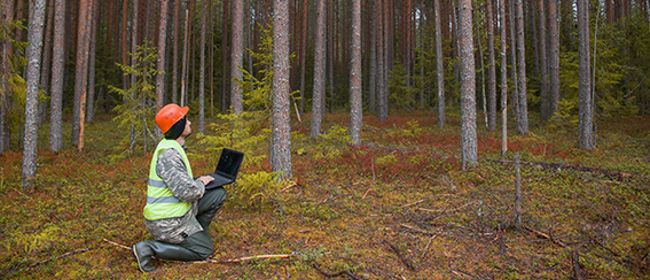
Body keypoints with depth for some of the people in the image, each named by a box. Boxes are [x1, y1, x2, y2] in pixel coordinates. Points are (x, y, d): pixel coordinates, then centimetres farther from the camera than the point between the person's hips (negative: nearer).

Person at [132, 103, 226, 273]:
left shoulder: (172, 147, 8)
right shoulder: (168, 154, -26)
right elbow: (187, 192, -28)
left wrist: (198, 180, 6)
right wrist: (201, 184, -8)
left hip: (179, 209, 10)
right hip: (166, 222, -9)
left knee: (219, 194, 8)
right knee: (204, 252, 0)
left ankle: (196, 235, 17)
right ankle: (149, 248, -5)